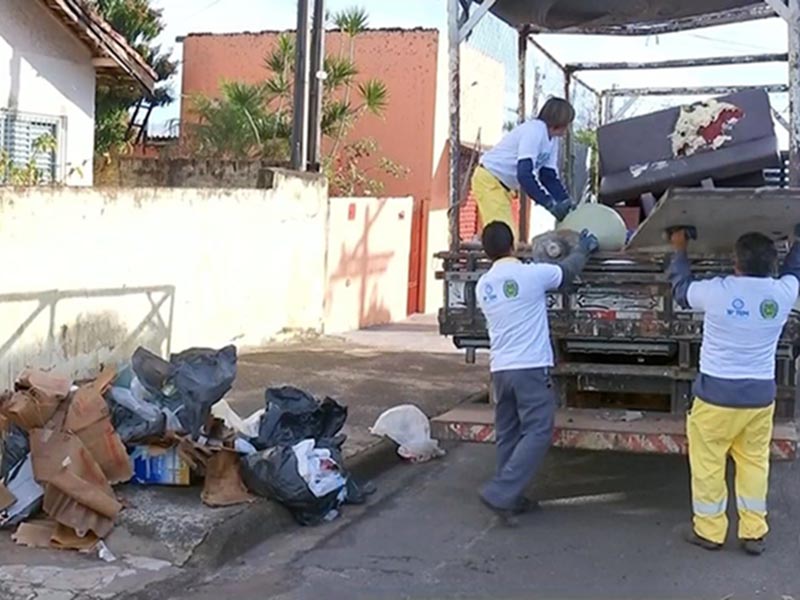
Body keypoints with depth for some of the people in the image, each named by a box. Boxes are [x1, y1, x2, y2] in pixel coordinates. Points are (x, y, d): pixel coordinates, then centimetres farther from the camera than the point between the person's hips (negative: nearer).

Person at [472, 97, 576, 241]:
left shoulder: (552, 139, 6)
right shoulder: (534, 131, -23)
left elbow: (549, 177, 7)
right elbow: (524, 175, -32)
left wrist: (566, 202, -8)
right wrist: (550, 204, -32)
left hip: (502, 185, 10)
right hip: (489, 181, -10)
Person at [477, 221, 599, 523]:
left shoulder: (483, 285, 8)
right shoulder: (532, 274, -9)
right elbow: (568, 271, 9)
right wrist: (583, 249, 30)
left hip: (500, 369, 6)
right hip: (531, 368, -6)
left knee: (508, 435, 13)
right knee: (537, 433, -4)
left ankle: (510, 498, 17)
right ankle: (500, 493, -13)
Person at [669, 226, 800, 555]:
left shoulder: (717, 291, -14)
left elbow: (682, 290, 8)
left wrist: (679, 251, 22)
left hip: (717, 393, -3)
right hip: (760, 393, 3)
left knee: (708, 462, 9)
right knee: (754, 461, 14)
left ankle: (709, 530, 18)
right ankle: (754, 533, 20)